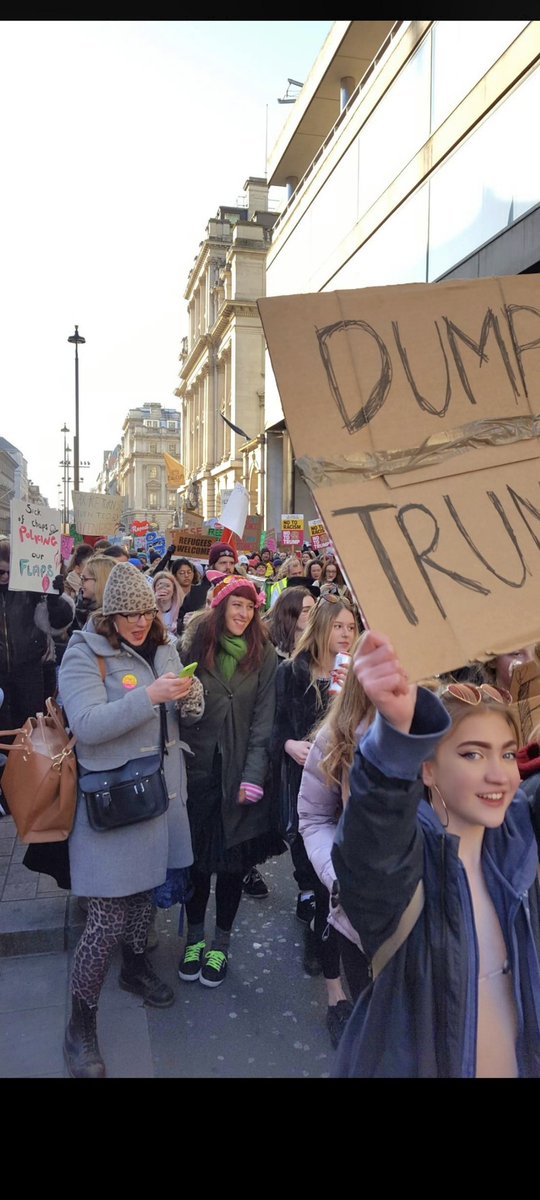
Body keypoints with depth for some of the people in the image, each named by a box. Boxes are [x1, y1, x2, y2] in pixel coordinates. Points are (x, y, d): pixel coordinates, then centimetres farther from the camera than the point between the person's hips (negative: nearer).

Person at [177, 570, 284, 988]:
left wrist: (253, 777, -10)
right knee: (198, 855, 10)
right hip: (198, 769, 0)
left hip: (241, 774, 0)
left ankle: (221, 943, 29)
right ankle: (195, 937, 32)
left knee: (234, 859, 10)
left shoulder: (265, 655, -2)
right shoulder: (196, 647, -1)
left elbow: (264, 721, -4)